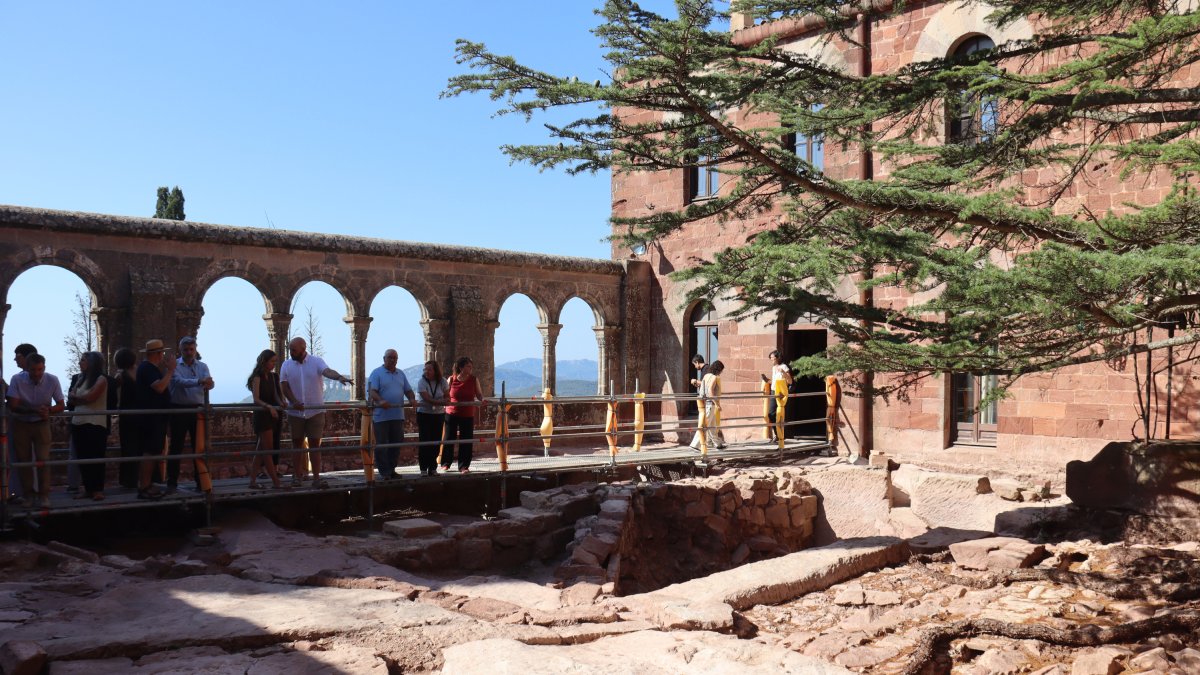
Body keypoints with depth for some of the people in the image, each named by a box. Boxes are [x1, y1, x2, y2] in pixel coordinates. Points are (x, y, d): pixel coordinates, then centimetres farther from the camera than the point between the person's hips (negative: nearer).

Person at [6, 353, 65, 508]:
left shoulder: (52, 380, -16)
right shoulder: (17, 379, -18)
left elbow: (60, 405, -7)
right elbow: (14, 406, -22)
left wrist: (47, 410, -28)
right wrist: (35, 410, -38)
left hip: (41, 424, 0)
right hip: (20, 424, 0)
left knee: (43, 459, -9)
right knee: (23, 460, 6)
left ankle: (43, 495, -4)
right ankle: (29, 493, 18)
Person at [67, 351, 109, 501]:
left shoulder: (101, 379, -4)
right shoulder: (81, 379, 17)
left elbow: (89, 397, -14)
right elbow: (71, 399, 9)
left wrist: (75, 397, 3)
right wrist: (82, 399, -10)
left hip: (95, 424, -7)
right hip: (78, 423, 7)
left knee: (96, 457, -3)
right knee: (83, 458, 7)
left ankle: (98, 490, 1)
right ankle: (88, 488, 14)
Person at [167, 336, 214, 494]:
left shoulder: (202, 366, 8)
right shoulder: (174, 365, -4)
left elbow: (209, 381, -9)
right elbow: (179, 381, -22)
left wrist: (208, 384, -34)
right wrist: (199, 382, -37)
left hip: (197, 409, 3)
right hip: (179, 409, -3)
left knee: (199, 446, 7)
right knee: (176, 447, 1)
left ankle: (200, 481, 14)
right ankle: (172, 483, 6)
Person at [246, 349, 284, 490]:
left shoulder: (272, 377, 13)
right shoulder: (258, 378, -9)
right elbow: (256, 399, -17)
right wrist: (269, 407, -31)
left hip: (273, 415, 8)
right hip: (262, 415, -8)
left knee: (261, 450, 9)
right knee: (268, 450, -6)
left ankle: (253, 481, 13)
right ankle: (276, 482, -7)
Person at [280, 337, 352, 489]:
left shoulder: (317, 362, -5)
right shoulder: (287, 365, 2)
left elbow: (327, 371, -23)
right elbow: (284, 386, -3)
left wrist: (339, 377, -45)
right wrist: (294, 401, -19)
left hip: (316, 411, -2)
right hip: (295, 412, 2)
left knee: (315, 444, -1)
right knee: (297, 443, 10)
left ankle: (316, 478, -1)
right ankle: (298, 475, 20)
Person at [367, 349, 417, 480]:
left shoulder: (401, 374, 17)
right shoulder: (377, 373, -2)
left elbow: (408, 390, 16)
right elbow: (372, 391, -14)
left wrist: (412, 399, -6)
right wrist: (380, 401, -32)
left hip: (398, 415, 6)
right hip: (381, 416, -6)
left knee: (396, 444, 10)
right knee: (381, 445, -1)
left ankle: (391, 470, 21)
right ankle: (384, 472, 6)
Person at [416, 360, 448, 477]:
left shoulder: (442, 381, -1)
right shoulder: (422, 382, -11)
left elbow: (447, 397, 0)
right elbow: (427, 398, -20)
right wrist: (441, 402, -27)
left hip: (439, 414, 3)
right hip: (424, 414, -3)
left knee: (436, 441, 2)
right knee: (424, 441, -6)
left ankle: (433, 468, 10)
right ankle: (423, 468, -2)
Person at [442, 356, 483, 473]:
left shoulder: (474, 380, -1)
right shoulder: (451, 379, -3)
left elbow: (479, 395, 3)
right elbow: (445, 396, 5)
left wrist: (483, 400, -17)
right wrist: (445, 401, -16)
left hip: (467, 415, 1)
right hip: (451, 414, -1)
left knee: (466, 441, 1)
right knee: (448, 439, 6)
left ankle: (463, 466, 11)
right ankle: (445, 463, 21)